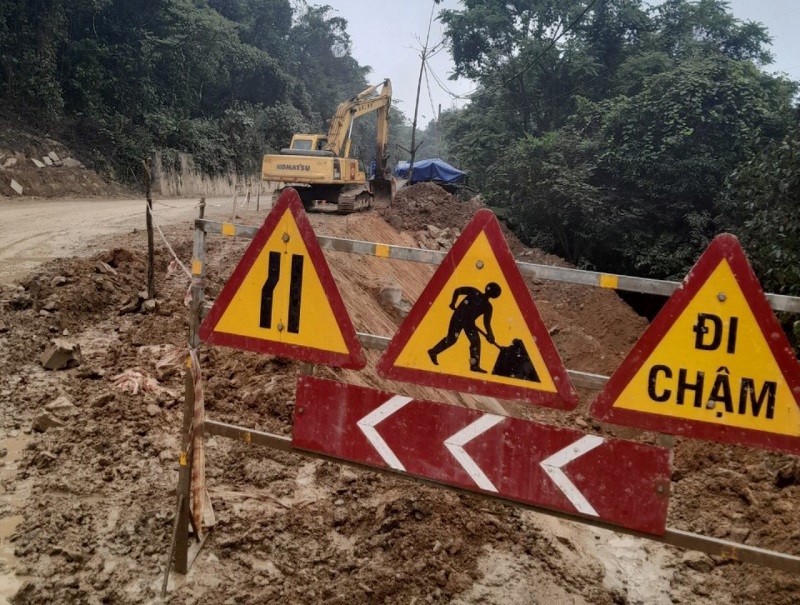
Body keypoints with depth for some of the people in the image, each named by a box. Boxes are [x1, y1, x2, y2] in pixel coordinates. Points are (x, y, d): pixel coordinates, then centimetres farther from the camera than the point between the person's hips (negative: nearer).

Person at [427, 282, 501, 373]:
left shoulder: (487, 307, 0)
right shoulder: (474, 292, -9)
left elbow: (486, 322, -2)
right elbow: (457, 291, -2)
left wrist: (489, 334, -14)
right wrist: (453, 303, -5)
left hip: (469, 322, 5)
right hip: (458, 317, -5)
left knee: (476, 341, -3)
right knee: (451, 339, -8)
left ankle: (475, 365, 3)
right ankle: (433, 352, 9)